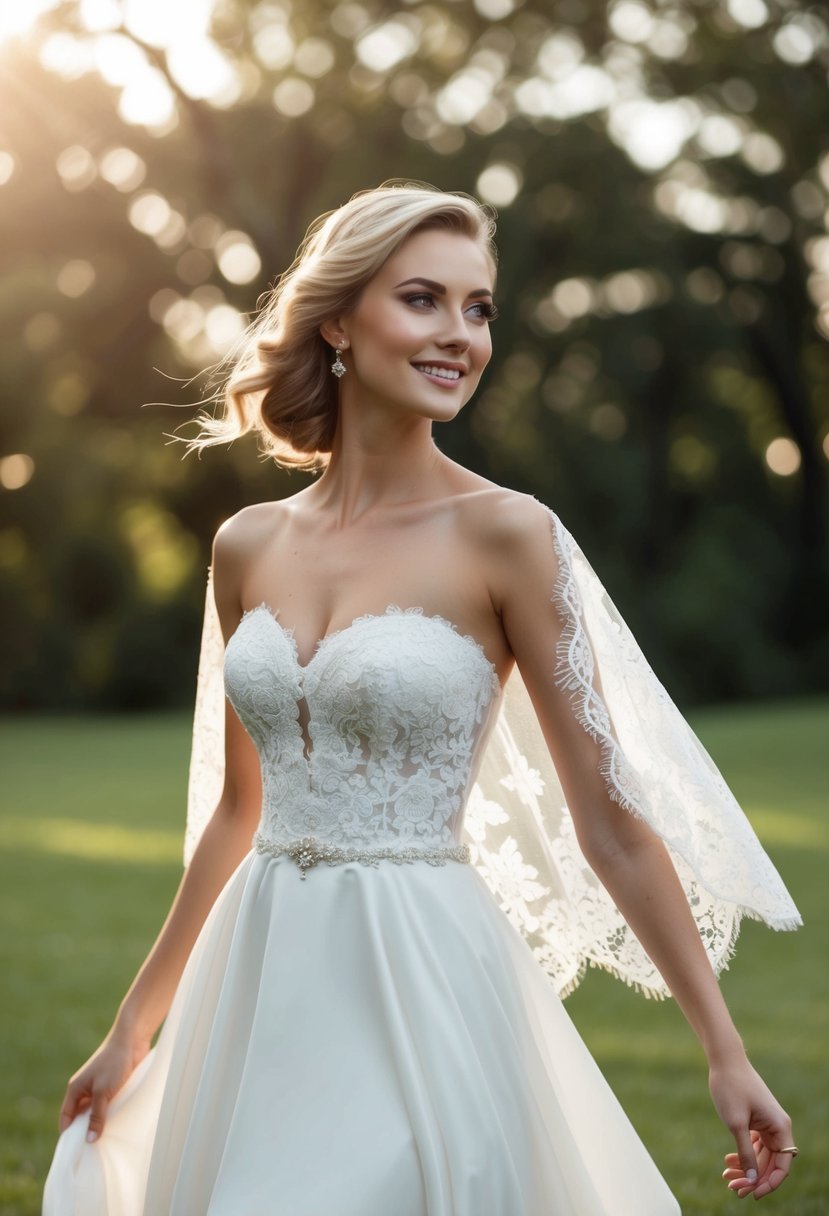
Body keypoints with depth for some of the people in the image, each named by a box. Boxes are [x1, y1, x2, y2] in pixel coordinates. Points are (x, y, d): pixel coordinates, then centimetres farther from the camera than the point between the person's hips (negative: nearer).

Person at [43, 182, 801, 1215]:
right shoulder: (247, 546, 5)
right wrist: (135, 1025, 20)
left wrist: (725, 1054, -8)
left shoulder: (504, 535, -9)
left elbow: (611, 819, -7)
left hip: (422, 991, -4)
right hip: (263, 988, 5)